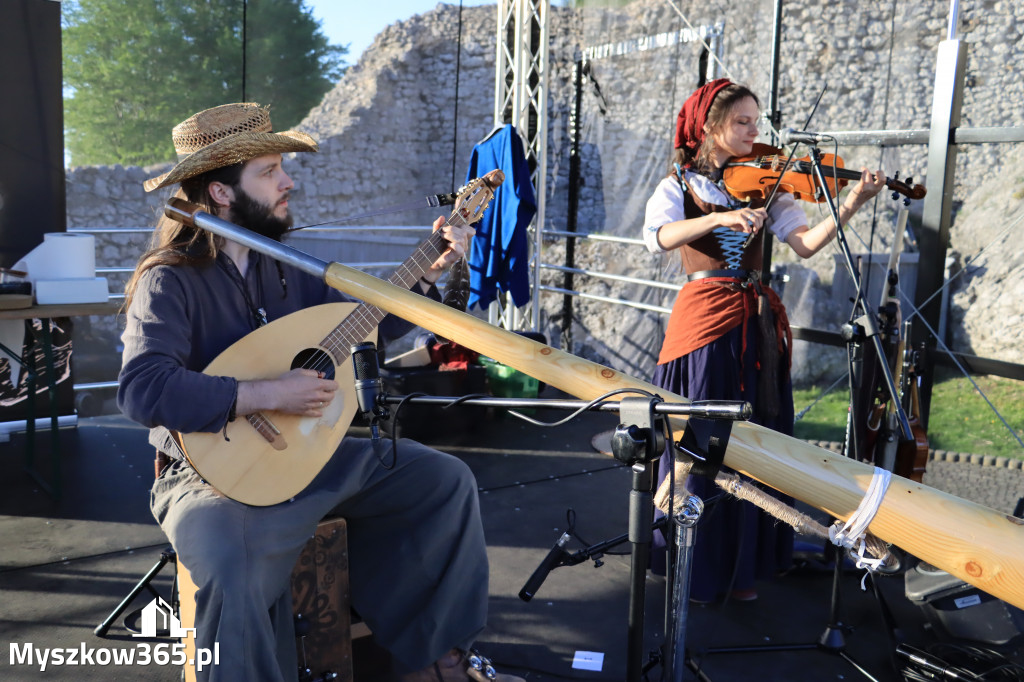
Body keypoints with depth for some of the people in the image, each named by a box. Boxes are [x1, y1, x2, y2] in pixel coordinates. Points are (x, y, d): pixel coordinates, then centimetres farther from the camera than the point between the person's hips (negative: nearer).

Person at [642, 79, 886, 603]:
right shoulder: (679, 184, 3)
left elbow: (805, 243, -3)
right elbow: (658, 237, -18)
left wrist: (851, 203, -16)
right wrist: (719, 218, -31)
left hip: (757, 323, 3)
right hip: (704, 319, -3)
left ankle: (742, 566, 21)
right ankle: (695, 567, 16)